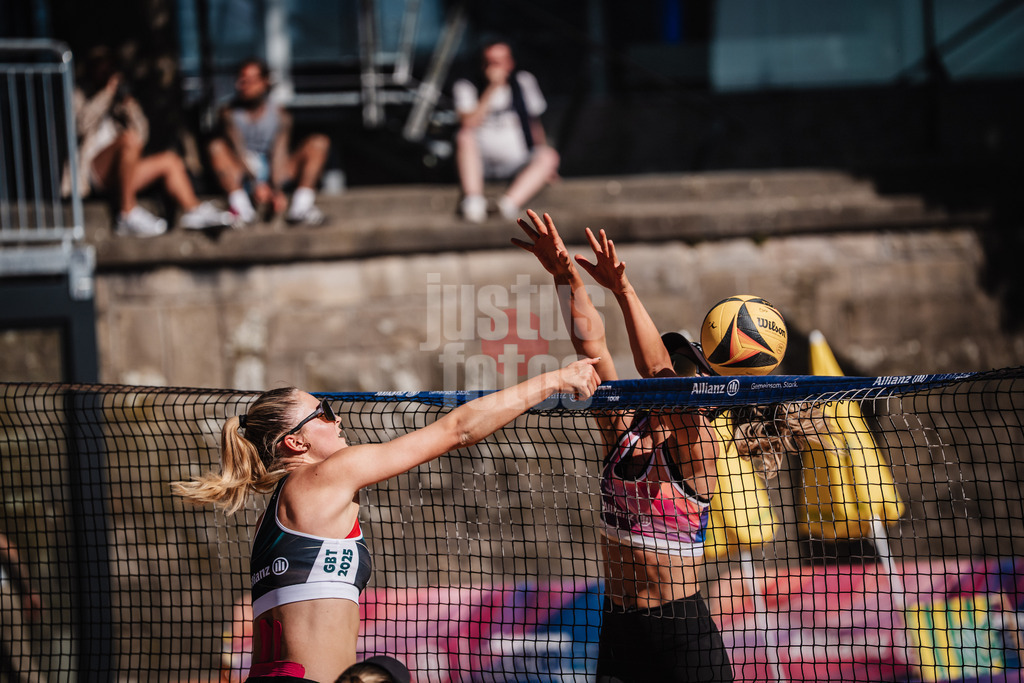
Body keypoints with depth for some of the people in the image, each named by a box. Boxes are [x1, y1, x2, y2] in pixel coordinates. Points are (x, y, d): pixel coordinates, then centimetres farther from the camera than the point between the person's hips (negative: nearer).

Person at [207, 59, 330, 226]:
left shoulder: (280, 115, 0)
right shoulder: (230, 112, -4)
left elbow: (279, 152, -13)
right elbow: (238, 149, -16)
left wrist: (277, 190, -30)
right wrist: (257, 184, -31)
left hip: (275, 174, 2)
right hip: (244, 173, -2)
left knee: (319, 143, -14)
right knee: (216, 147, -29)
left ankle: (301, 205, -32)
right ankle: (241, 205, -40)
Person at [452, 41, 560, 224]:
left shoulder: (523, 83, 9)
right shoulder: (466, 87, 1)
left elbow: (534, 123, 16)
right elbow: (469, 124, -17)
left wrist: (544, 163, 4)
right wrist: (492, 89, -19)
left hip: (516, 165, 2)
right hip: (480, 164, -2)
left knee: (549, 156, -27)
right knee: (465, 136, -31)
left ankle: (509, 203, -46)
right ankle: (473, 200, -44)